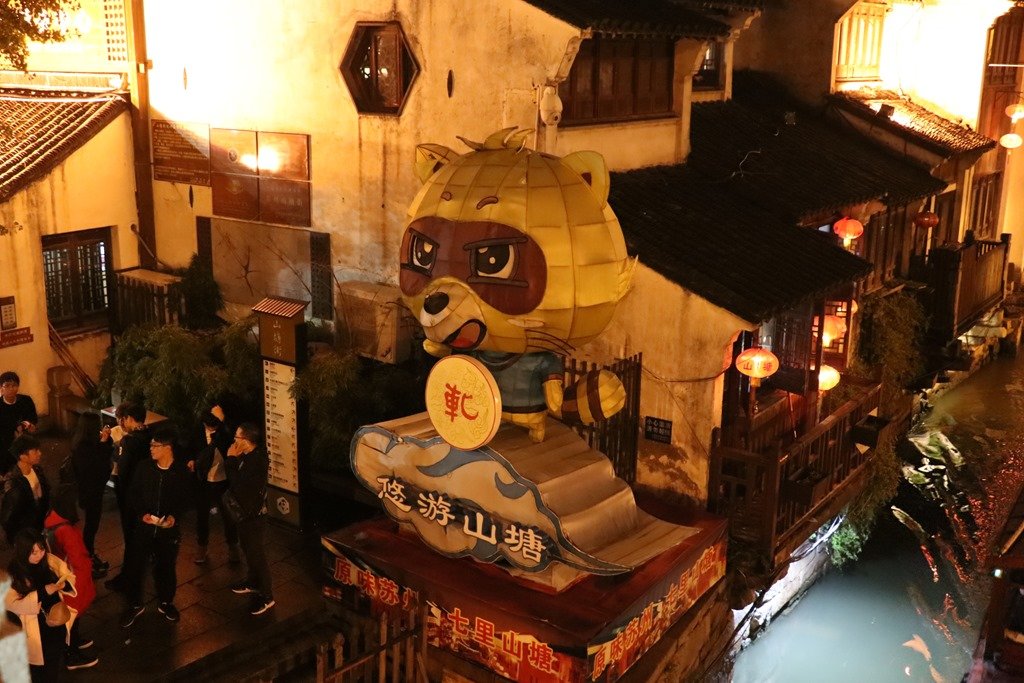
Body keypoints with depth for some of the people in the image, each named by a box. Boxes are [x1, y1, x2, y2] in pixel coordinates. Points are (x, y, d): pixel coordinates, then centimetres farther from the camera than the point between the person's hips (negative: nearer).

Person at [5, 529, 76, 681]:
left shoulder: (50, 560, -5)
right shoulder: (13, 575, -16)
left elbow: (69, 576, 3)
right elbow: (11, 603, -21)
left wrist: (63, 584, -21)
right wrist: (43, 592, -28)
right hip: (36, 627, -4)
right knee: (40, 672, 7)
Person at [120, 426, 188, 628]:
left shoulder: (180, 473, -8)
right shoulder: (144, 469, -5)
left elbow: (184, 500, 0)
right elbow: (133, 495, 1)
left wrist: (174, 516, -17)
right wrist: (141, 513, -14)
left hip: (168, 529, -1)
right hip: (144, 526, 1)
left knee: (166, 567, 12)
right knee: (134, 566, 3)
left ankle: (166, 603, 34)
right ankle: (135, 605, 23)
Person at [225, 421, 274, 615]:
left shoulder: (256, 461, -30)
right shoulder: (248, 455, -1)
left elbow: (237, 483, -31)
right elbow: (234, 476, 8)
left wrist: (231, 459, -24)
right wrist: (232, 459, -7)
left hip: (253, 514, -9)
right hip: (244, 511, 9)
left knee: (256, 553, 1)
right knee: (248, 549, 24)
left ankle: (266, 596, 12)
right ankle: (253, 582, 43)